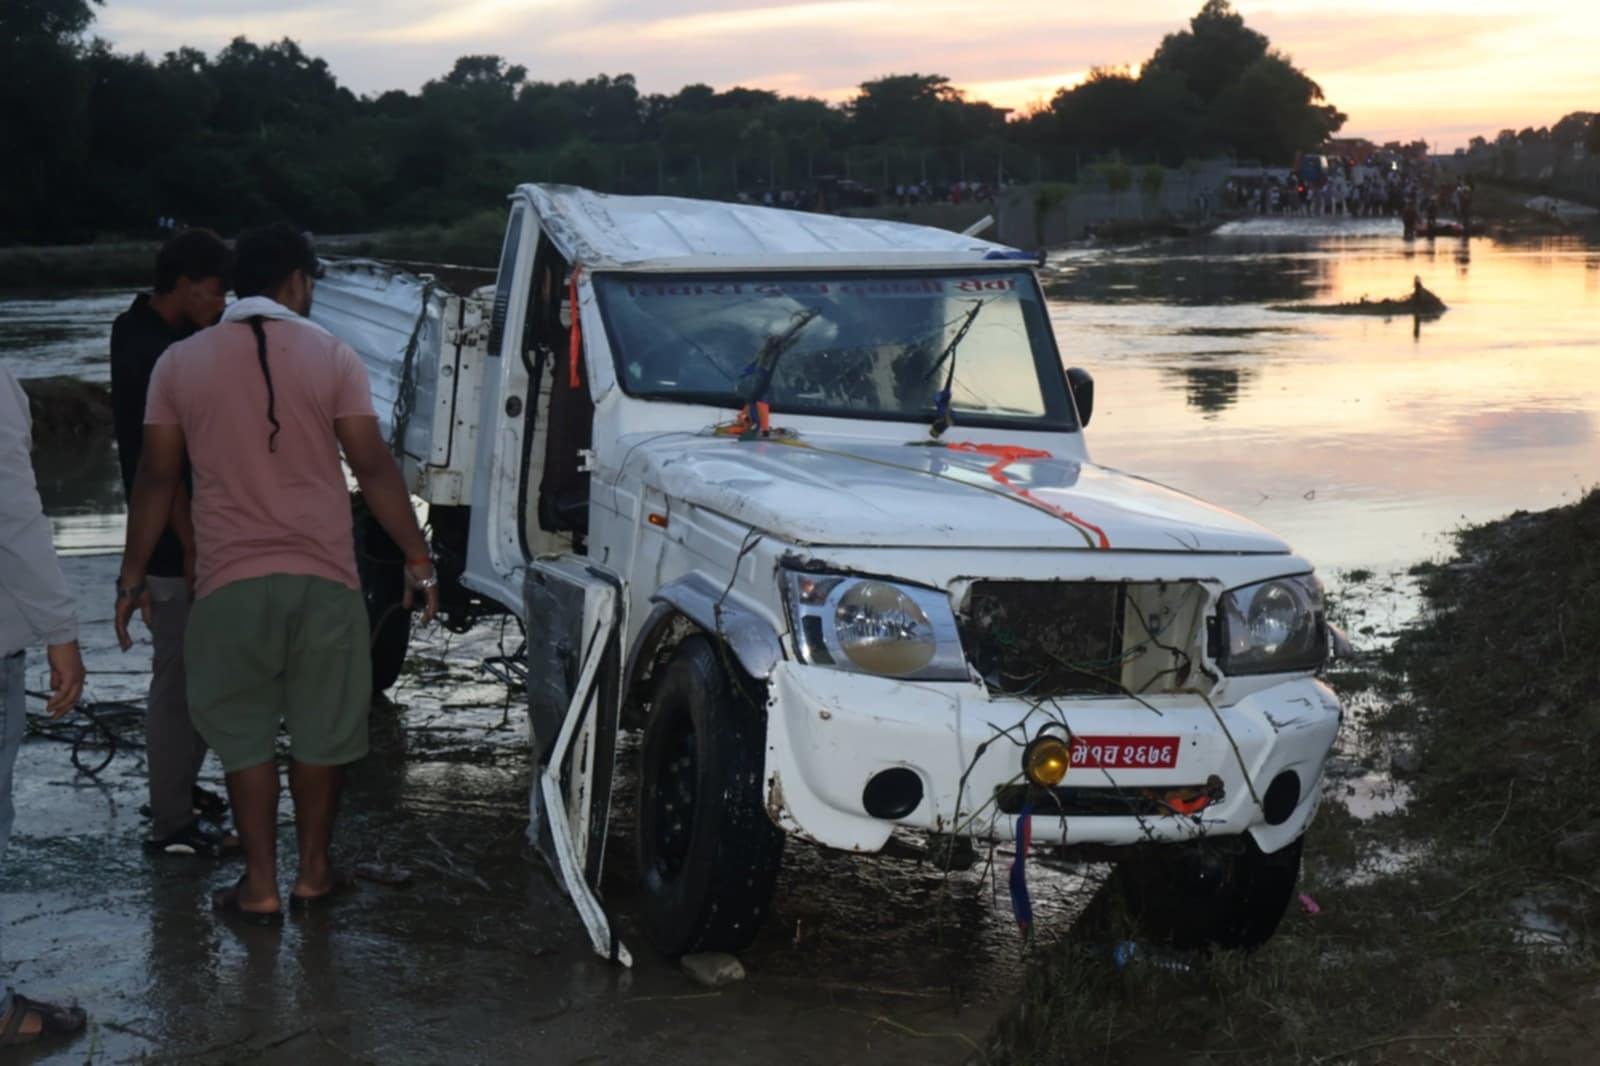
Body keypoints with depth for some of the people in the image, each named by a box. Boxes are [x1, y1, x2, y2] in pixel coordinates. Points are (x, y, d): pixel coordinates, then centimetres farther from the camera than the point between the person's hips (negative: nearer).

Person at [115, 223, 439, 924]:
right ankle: (313, 872, 21)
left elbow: (156, 478, 3)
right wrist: (418, 558, 3)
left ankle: (259, 886, 11)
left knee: (244, 734, 10)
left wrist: (133, 575, 11)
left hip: (229, 582, 0)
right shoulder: (332, 358, -2)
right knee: (322, 731, 13)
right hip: (322, 577, 0)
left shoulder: (180, 362, 2)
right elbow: (373, 468, -4)